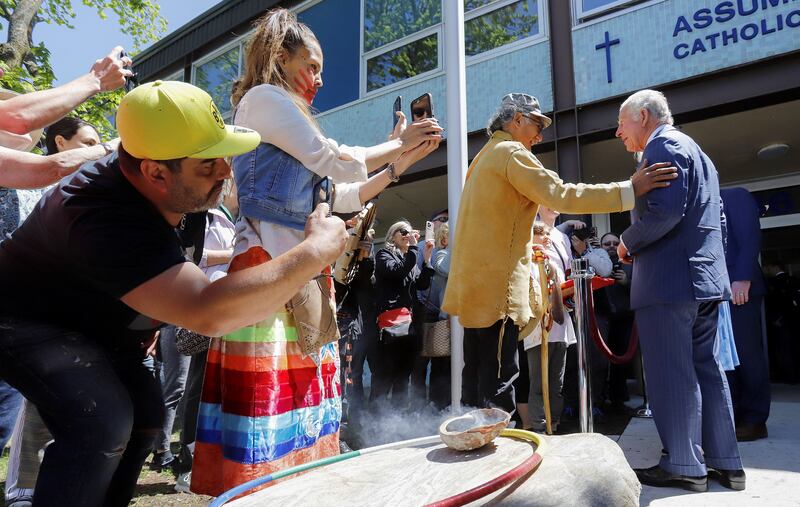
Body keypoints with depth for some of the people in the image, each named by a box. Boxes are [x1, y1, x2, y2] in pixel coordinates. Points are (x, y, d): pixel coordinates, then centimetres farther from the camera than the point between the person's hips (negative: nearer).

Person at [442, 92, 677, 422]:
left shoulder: (485, 156, 23)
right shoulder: (512, 152, -7)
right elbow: (561, 195, -19)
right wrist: (629, 190, -20)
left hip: (474, 283, 10)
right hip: (497, 287, -10)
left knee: (477, 378, 13)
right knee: (498, 385, -8)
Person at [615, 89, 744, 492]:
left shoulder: (664, 145, -7)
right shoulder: (694, 151, 24)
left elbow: (665, 211, -22)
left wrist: (628, 242, -6)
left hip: (668, 279, -10)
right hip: (705, 276, 10)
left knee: (670, 375, -4)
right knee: (705, 369, 12)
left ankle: (684, 466, 3)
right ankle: (725, 462, 18)